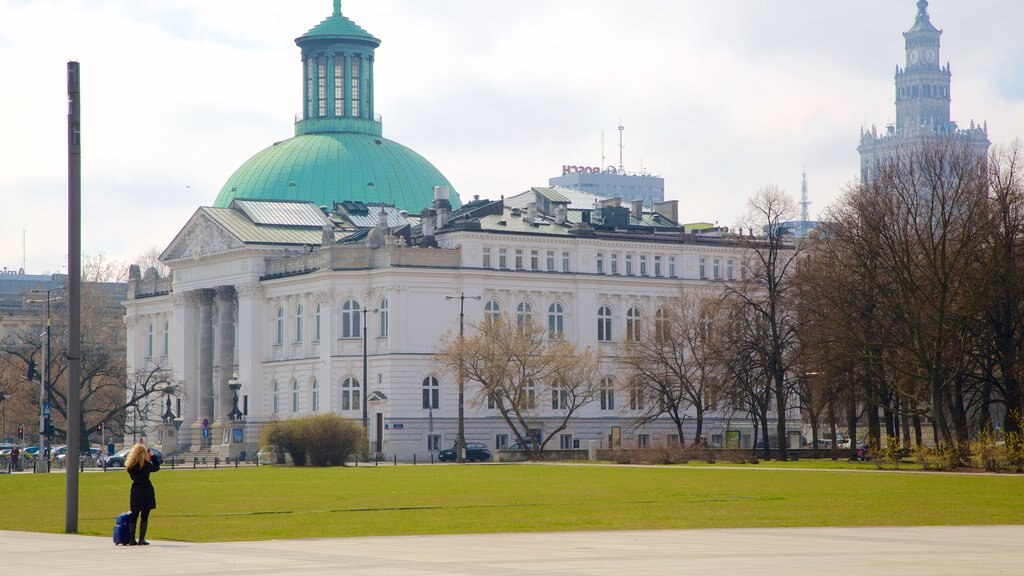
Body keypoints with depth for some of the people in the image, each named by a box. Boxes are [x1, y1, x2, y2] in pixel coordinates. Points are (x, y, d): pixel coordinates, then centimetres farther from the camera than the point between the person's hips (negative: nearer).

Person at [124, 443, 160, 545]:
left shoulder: (130, 465, 3)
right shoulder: (145, 464, -13)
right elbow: (156, 467, 1)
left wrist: (149, 459, 13)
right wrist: (152, 457, 12)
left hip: (135, 492, 5)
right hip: (146, 492, -5)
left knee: (134, 516, 11)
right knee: (144, 517, -1)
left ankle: (132, 540, 9)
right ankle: (141, 540, -3)